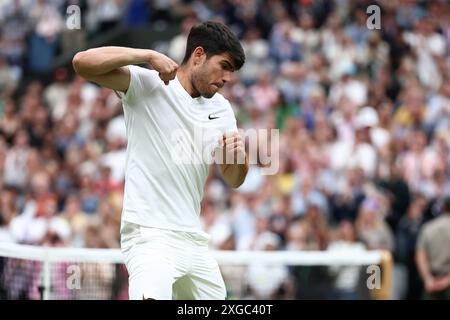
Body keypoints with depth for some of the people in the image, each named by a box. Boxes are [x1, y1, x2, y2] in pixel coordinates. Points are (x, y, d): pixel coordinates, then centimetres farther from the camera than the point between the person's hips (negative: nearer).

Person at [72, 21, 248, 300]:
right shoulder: (147, 84, -4)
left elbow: (234, 180, 13)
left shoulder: (222, 108, 14)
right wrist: (149, 55, -21)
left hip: (195, 240, 7)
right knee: (153, 297, -31)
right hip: (151, 235, -7)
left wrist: (239, 155, -9)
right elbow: (83, 62, -15)